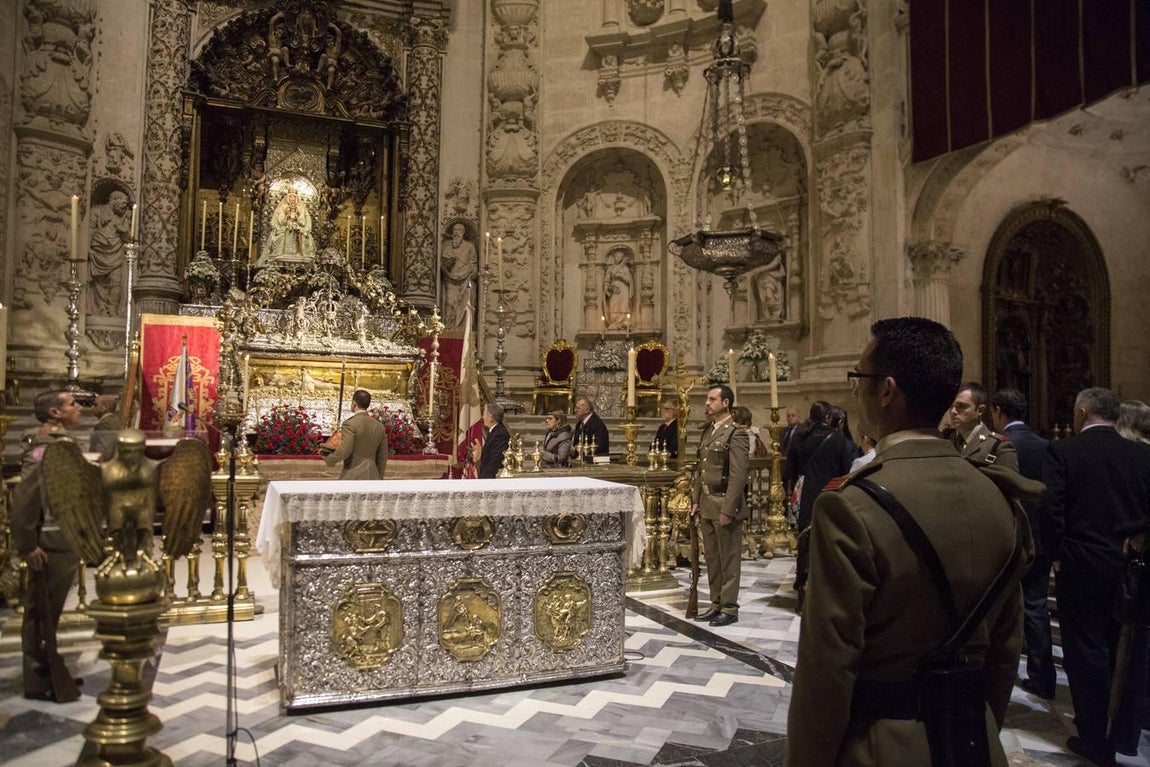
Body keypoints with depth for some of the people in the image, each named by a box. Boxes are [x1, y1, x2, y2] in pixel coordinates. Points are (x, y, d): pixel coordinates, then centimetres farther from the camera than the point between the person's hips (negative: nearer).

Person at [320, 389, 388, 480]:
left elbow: (344, 451, -19)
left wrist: (329, 459, 0)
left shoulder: (350, 424, -10)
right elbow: (382, 457, 12)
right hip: (372, 476, 6)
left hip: (353, 477, -6)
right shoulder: (380, 426, 9)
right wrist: (379, 478, 21)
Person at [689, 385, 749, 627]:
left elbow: (738, 476, -16)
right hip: (706, 505, 8)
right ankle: (716, 604, 25)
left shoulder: (735, 434, -11)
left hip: (725, 505, -8)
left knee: (729, 559, 3)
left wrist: (727, 509, -19)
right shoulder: (708, 432, 14)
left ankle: (730, 608, 13)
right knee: (711, 558, 14)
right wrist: (695, 500, 12)